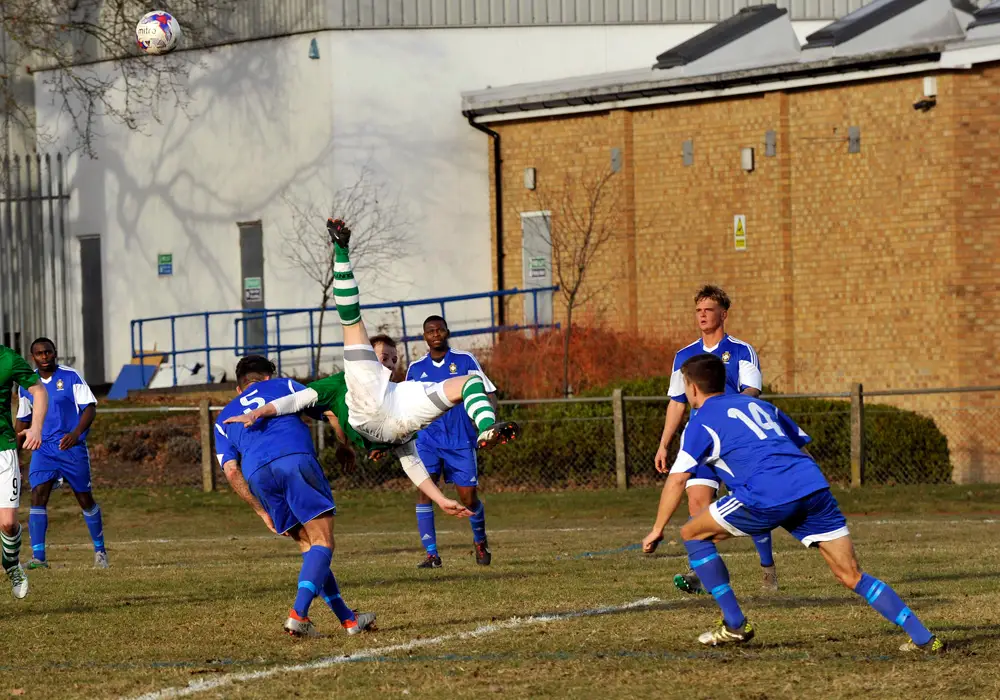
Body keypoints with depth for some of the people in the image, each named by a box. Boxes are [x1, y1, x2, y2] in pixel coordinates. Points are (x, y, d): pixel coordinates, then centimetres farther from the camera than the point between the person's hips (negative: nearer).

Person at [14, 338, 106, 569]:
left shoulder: (71, 376, -6)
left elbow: (90, 407, -10)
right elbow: (23, 420, 18)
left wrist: (76, 433, -26)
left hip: (72, 447, -3)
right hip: (43, 448, 3)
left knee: (85, 499, 7)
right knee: (38, 496, -14)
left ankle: (100, 551, 26)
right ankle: (38, 557, -17)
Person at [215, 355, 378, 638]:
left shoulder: (224, 418, 32)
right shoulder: (282, 386, 29)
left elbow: (231, 470, 19)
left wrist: (261, 511, 23)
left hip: (257, 475, 3)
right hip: (295, 458, -3)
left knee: (308, 546, 14)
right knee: (322, 543, -3)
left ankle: (348, 619, 12)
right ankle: (298, 615, -21)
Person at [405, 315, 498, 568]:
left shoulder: (465, 360, 1)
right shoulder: (416, 368, 8)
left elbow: (489, 393, 1)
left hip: (461, 441, -1)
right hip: (427, 440, 1)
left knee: (469, 498, 0)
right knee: (423, 489, -18)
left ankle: (480, 542, 31)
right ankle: (431, 554, -15)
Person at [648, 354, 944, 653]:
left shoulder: (702, 421, 13)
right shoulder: (759, 405, 31)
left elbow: (677, 480, 6)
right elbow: (801, 443, 32)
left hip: (768, 498, -6)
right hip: (813, 485, 6)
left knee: (692, 534, 14)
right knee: (851, 576, 7)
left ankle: (735, 625, 11)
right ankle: (924, 639, -5)